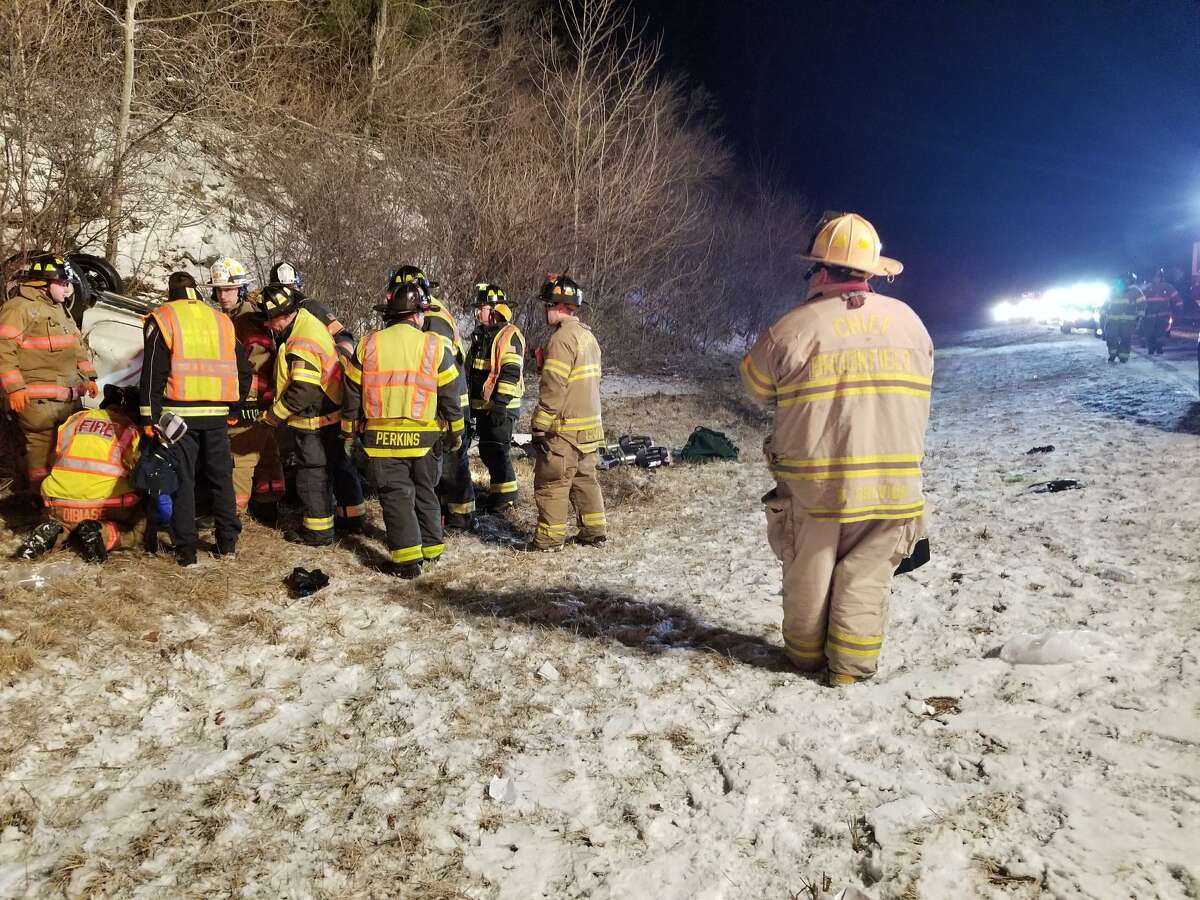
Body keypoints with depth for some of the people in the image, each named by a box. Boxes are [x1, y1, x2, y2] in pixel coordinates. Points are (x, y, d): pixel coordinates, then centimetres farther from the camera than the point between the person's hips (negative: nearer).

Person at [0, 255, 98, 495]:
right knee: (42, 447, -5)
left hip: (69, 395, 9)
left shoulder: (60, 308, 18)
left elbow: (78, 344, 25)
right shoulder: (20, 307, -10)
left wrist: (88, 377, 19)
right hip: (37, 398, -9)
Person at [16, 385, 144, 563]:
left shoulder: (76, 418, 15)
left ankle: (56, 531, 1)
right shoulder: (132, 430, 4)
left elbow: (56, 456, 22)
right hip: (105, 506, -4)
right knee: (137, 529, 17)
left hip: (59, 505, 5)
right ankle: (104, 533, -13)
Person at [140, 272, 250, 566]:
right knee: (222, 477, 13)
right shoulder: (222, 320, 13)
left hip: (179, 412, -3)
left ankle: (186, 549, 3)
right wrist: (233, 406, 21)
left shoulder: (162, 319, 1)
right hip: (217, 414, 3)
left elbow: (153, 373, -6)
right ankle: (228, 542, 17)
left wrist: (149, 416, -4)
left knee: (182, 479, 2)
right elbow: (243, 370, 13)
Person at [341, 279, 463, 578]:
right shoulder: (435, 346, -3)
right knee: (425, 493, 18)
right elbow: (450, 396, 2)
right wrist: (456, 432, 13)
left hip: (381, 438, -1)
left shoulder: (368, 345, -1)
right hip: (424, 437, 1)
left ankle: (407, 557, 1)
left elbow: (353, 393, 4)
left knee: (396, 496, 5)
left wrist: (348, 432, 15)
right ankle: (432, 547, 28)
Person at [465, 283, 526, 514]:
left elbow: (510, 373, -20)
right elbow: (471, 370, 24)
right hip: (483, 405, 9)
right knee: (486, 451, 14)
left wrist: (500, 404, -25)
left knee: (498, 451, -6)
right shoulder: (481, 335, 17)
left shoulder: (509, 335, -12)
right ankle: (498, 492, 27)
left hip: (501, 407, -9)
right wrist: (471, 403, 23)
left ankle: (507, 497, 4)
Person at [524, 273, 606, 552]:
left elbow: (553, 387, -20)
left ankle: (549, 537, 5)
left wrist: (540, 424, -15)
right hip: (589, 426, 9)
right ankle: (595, 532, 22)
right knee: (585, 478, 16)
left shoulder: (562, 338, -16)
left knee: (551, 482, -1)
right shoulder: (588, 336, 15)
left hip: (564, 428, -9)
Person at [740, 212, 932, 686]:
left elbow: (756, 388, 3)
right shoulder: (909, 321, 0)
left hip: (813, 484, -2)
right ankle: (852, 664, 20)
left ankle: (805, 653, 30)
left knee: (808, 574, 15)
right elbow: (918, 393, 12)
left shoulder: (793, 328, -12)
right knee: (866, 576, 14)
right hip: (892, 483, 2)